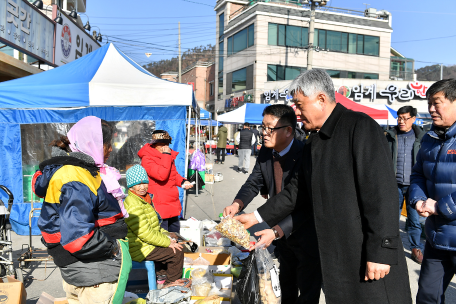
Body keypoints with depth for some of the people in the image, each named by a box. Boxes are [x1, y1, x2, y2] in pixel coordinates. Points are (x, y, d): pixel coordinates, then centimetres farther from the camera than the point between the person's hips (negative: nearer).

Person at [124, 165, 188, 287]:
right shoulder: (132, 204, -24)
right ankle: (171, 282, 10)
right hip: (141, 250, -10)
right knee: (177, 252, -11)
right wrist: (167, 242, -18)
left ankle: (164, 275, 28)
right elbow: (145, 233, -26)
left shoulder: (143, 199, 11)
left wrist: (165, 234, 10)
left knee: (173, 244, 19)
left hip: (147, 244, 11)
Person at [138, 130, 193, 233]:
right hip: (159, 204, -8)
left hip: (173, 204, 9)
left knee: (175, 231, 19)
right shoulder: (147, 159, -14)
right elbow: (161, 175, -28)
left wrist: (182, 182, 5)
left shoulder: (169, 155, 12)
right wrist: (166, 155, -22)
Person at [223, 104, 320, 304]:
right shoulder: (265, 153, -5)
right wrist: (237, 204, -21)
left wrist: (276, 231, -39)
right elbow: (253, 183, 0)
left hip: (307, 234, -7)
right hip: (282, 232, 7)